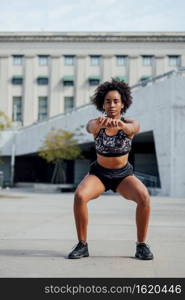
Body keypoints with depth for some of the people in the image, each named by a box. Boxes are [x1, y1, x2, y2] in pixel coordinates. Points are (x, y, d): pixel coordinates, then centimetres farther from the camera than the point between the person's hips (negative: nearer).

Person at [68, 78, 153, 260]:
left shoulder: (131, 124, -15)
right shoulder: (96, 125, -15)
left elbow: (132, 129, -39)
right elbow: (89, 127, -39)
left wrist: (119, 124, -64)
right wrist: (99, 123, -64)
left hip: (124, 175, 0)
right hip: (98, 174, 0)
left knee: (144, 197, -30)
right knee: (79, 196, -31)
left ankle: (141, 245, -11)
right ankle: (82, 245, -13)